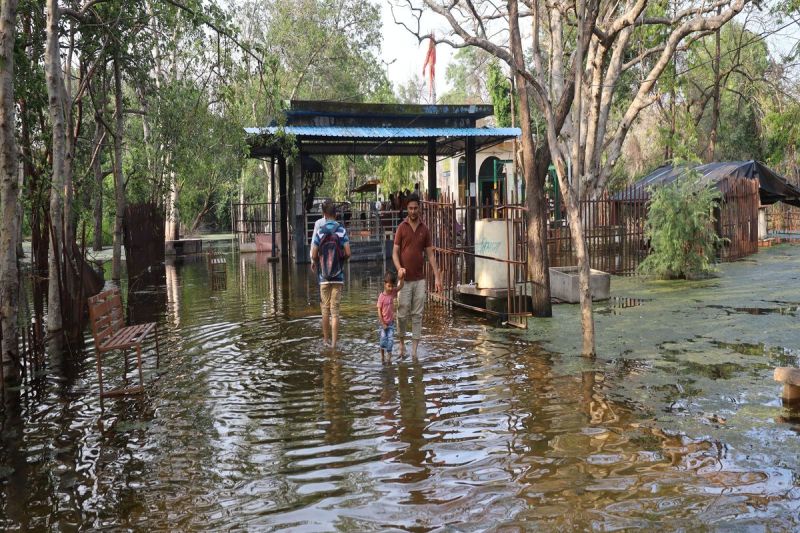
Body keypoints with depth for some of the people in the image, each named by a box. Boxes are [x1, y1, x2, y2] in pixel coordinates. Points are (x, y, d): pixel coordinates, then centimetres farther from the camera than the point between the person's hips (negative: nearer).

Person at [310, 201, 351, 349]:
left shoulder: (320, 232, -4)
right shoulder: (342, 231, -4)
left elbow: (314, 255, -4)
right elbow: (348, 253, -8)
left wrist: (314, 263, 18)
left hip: (324, 277, 0)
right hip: (338, 276, 0)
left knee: (325, 309, 11)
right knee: (335, 310, 2)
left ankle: (326, 339, 19)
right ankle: (334, 342, 1)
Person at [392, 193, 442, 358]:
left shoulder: (424, 229, 6)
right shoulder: (401, 228, -1)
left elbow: (430, 255, 7)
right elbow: (395, 252, -3)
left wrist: (437, 277, 1)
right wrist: (399, 268, -22)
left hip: (420, 279, 2)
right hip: (405, 279, -2)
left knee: (417, 315, 3)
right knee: (402, 314, 1)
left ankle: (414, 349, 8)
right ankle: (401, 342, 22)